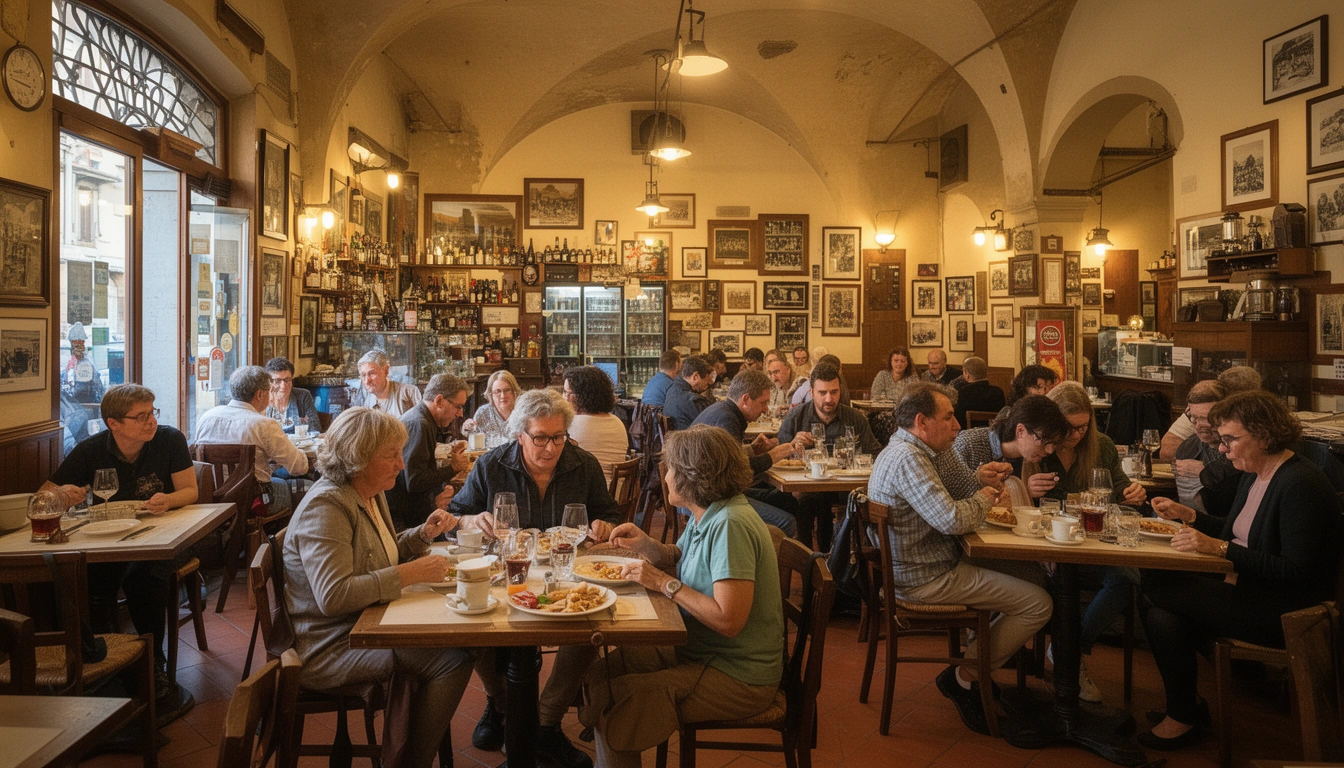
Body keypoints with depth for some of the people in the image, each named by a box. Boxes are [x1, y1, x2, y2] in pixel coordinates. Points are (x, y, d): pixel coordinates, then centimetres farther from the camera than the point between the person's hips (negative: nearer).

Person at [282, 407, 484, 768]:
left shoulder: (371, 494, 9)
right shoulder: (326, 505, -20)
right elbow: (333, 596, -31)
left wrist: (423, 534, 6)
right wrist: (411, 573, -29)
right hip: (328, 648, -10)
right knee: (452, 659, -19)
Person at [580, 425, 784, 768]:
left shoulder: (730, 525, -25)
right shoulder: (706, 516, 5)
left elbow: (728, 620, -30)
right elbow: (678, 558, 20)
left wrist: (664, 583, -21)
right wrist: (645, 544, -1)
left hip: (737, 678, -10)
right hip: (699, 650, 10)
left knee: (613, 700, -18)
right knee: (601, 668, 7)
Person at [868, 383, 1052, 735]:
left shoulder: (899, 450, 11)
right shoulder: (908, 458, -24)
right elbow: (952, 520, -30)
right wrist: (982, 499, -10)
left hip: (912, 567, 11)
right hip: (926, 579, -11)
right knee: (1038, 603, -6)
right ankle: (966, 677, 6)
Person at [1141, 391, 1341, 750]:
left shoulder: (1300, 485, -20)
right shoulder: (1253, 475, 8)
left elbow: (1296, 571, -25)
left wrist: (1219, 548, -27)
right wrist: (1188, 515, 8)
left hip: (1286, 613, -9)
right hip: (1249, 591, 9)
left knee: (1157, 585, -18)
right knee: (1161, 617, -13)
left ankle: (1183, 719, 0)